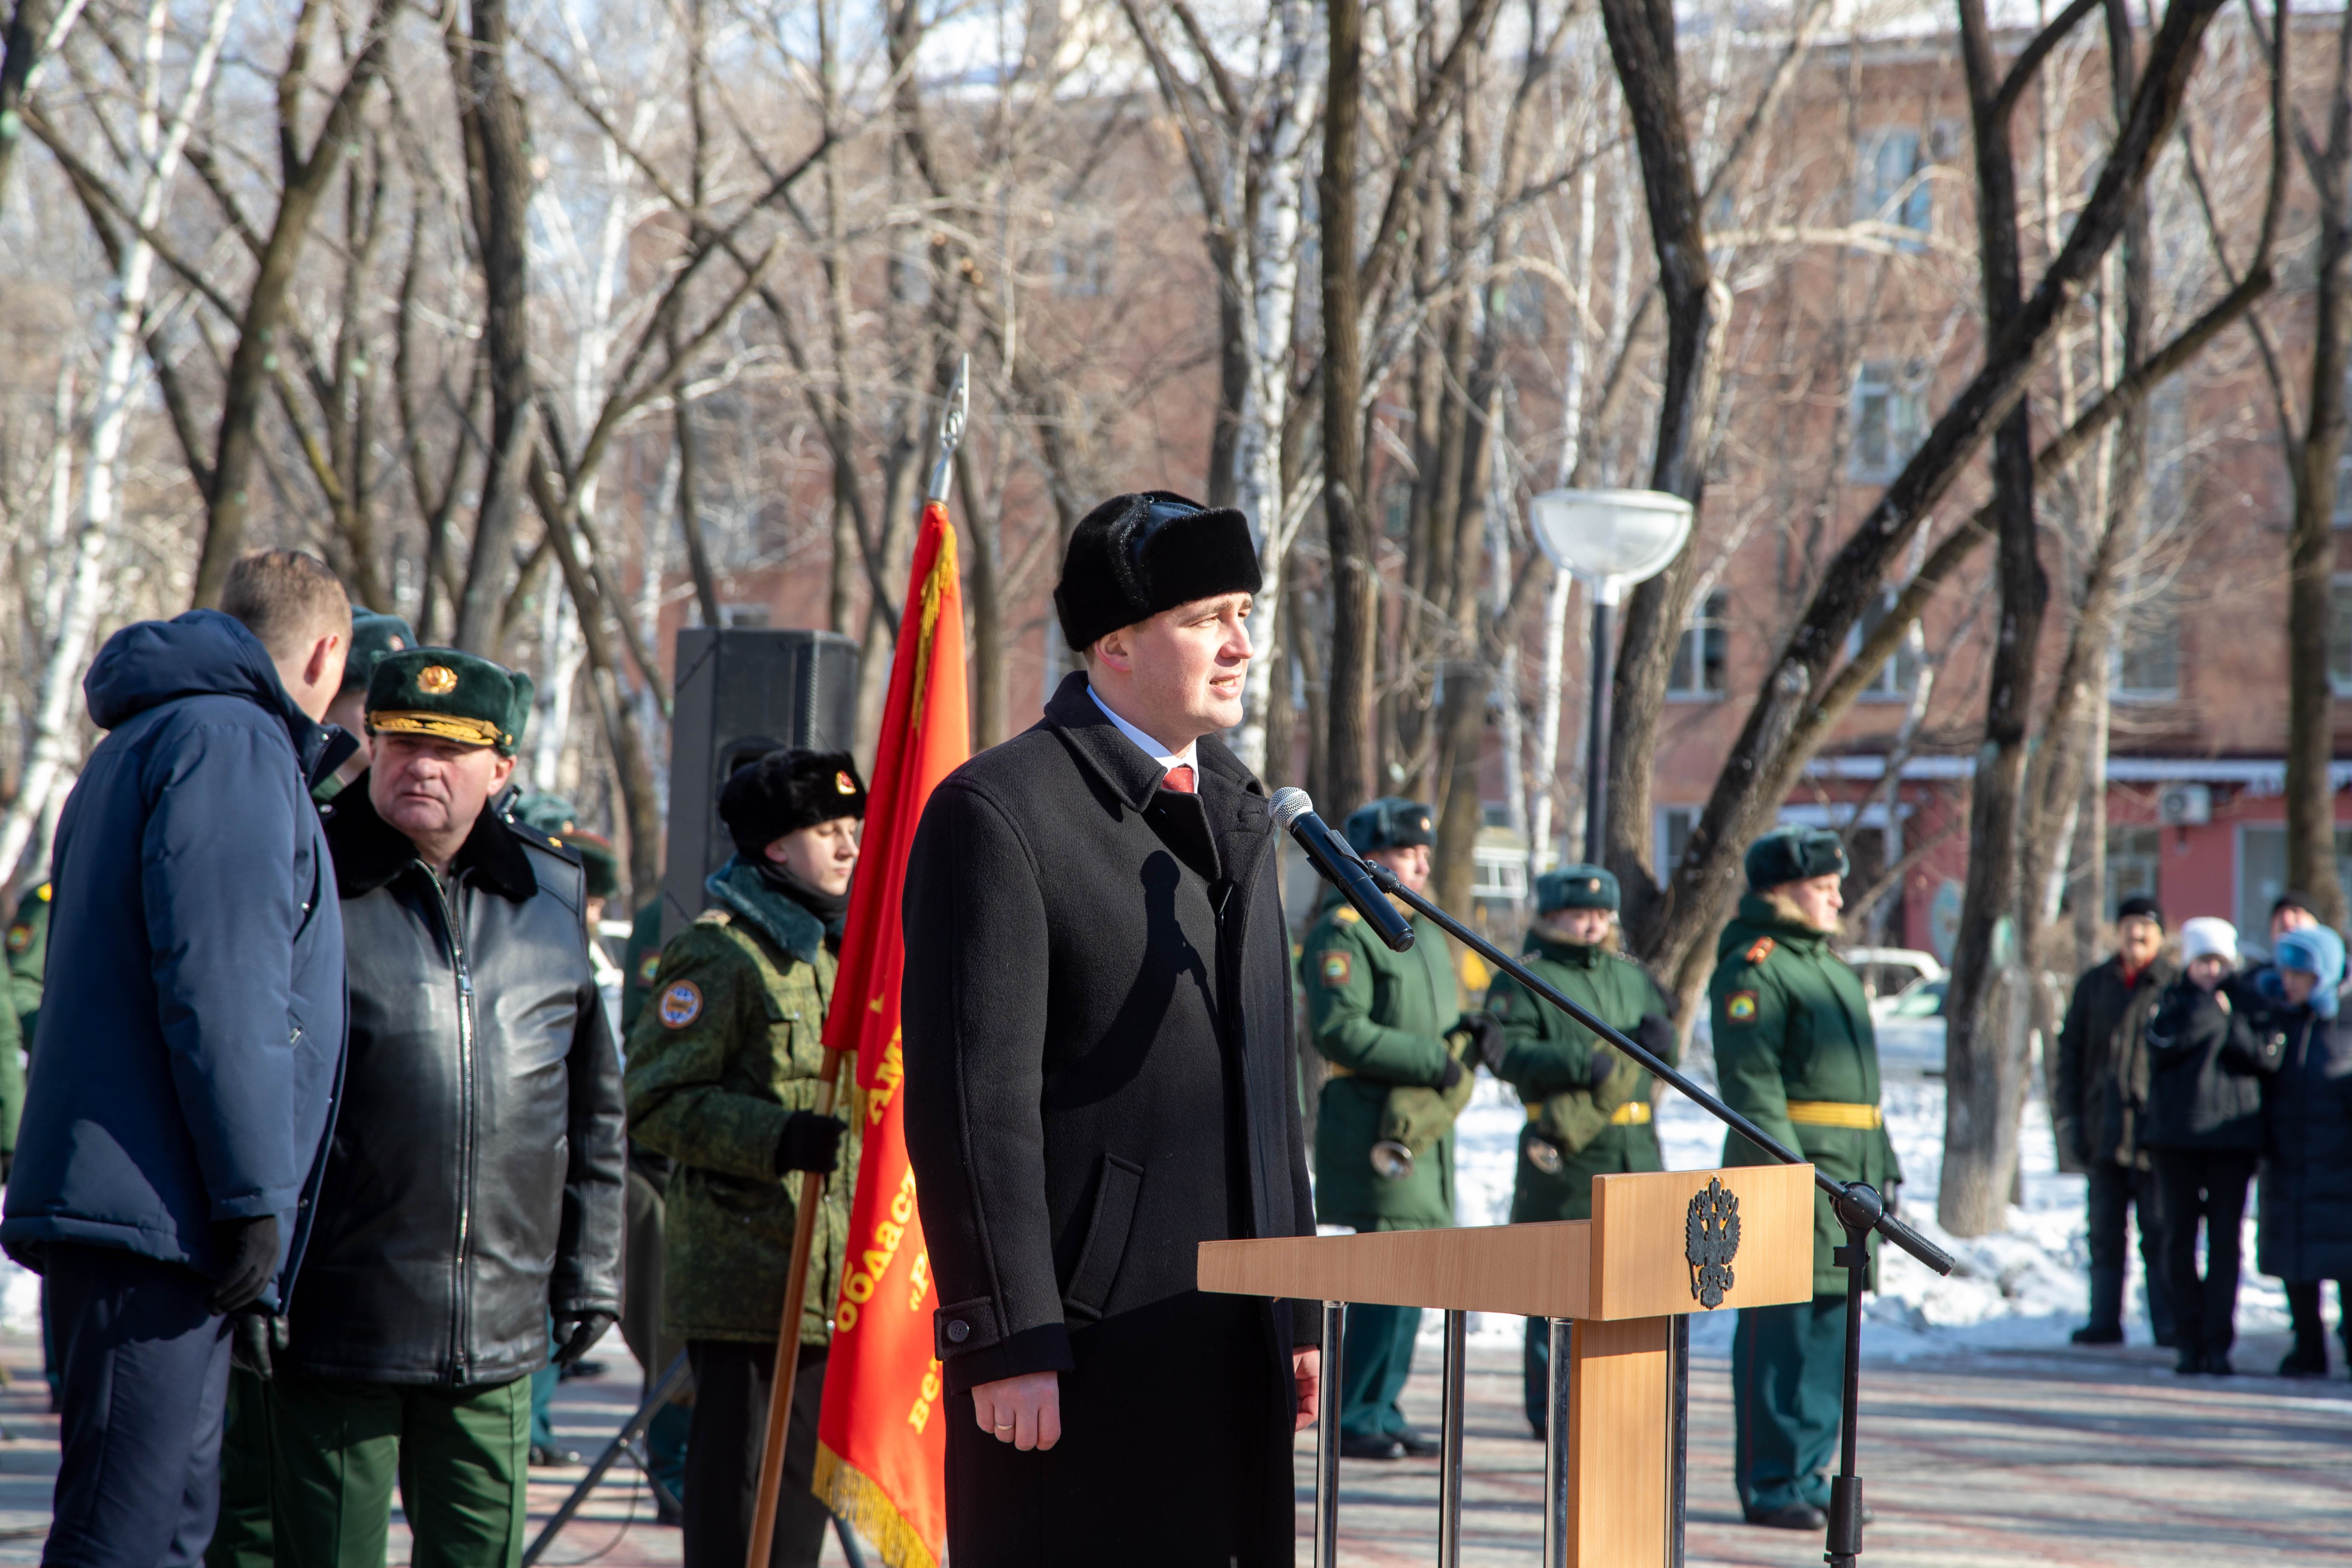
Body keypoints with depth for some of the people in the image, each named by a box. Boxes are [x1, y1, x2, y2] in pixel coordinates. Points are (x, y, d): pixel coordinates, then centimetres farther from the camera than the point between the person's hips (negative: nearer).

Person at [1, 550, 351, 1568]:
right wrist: (257, 1197, -17)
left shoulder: (143, 745, 25)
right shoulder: (229, 743, -7)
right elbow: (218, 989, -17)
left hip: (116, 1210, 10)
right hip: (156, 1213, -10)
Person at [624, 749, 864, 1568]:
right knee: (736, 1481, -7)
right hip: (744, 1276, -8)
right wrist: (778, 1138, -24)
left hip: (830, 1279, 8)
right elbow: (656, 1100, -15)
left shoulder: (845, 949, 19)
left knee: (806, 1471, 10)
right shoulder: (719, 954, -9)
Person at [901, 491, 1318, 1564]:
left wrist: (1296, 1309, 17)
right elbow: (973, 1099, -14)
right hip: (1079, 1333, -7)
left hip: (1229, 1337, 8)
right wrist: (1008, 1343, -18)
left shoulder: (1233, 806, 17)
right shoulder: (997, 812, -9)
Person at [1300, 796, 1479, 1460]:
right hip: (1375, 1127, -9)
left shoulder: (1425, 932, 20)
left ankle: (1381, 1412, 18)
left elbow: (1454, 1020, 27)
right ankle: (1355, 1420, -6)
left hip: (1429, 1126, 9)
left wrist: (1466, 1049, 3)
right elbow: (1339, 1030, -20)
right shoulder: (1342, 934, -9)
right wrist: (1431, 1061, -20)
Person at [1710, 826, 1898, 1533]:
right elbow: (1751, 1082, -17)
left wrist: (1883, 1169, 20)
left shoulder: (1833, 968, 22)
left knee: (1831, 1329, 11)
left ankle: (1808, 1473, 18)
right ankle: (1772, 1484, -2)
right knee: (1781, 1330, -6)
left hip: (1851, 1177, 9)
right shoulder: (1752, 970, -8)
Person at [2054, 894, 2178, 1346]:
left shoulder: (2177, 987, 0)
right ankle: (2105, 1320, 11)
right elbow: (2071, 1051, 13)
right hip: (2104, 1130, 4)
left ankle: (2169, 1323, 3)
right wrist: (2068, 1117, 5)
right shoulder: (2094, 985, 11)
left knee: (2160, 1232, -1)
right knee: (2105, 1231, 7)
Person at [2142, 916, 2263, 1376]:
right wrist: (2213, 1008, -9)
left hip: (2232, 1134, -1)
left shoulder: (2248, 1003, 10)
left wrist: (2229, 1015, -12)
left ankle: (2218, 1342, -3)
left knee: (2225, 1239, -4)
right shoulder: (2173, 1001, 10)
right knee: (2179, 1239, 1)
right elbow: (2163, 1044, -10)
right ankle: (2189, 1341, 7)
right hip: (2177, 1133, 1)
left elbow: (2261, 1055, -6)